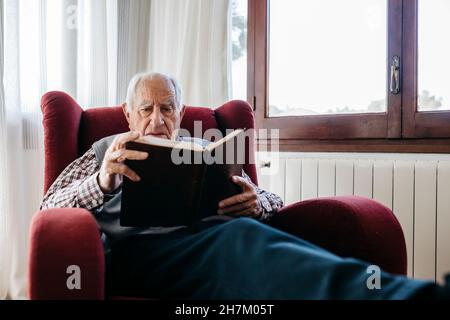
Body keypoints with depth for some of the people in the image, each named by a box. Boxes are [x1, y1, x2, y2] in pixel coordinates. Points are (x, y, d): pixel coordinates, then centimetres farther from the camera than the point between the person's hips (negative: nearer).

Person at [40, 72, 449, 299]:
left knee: (249, 231, -36)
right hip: (143, 246, -3)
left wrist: (257, 201, -3)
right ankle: (405, 294, -60)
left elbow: (273, 203, 25)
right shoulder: (107, 150, 25)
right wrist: (101, 182, -11)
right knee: (244, 236, -37)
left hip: (216, 235, 3)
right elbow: (49, 206, 12)